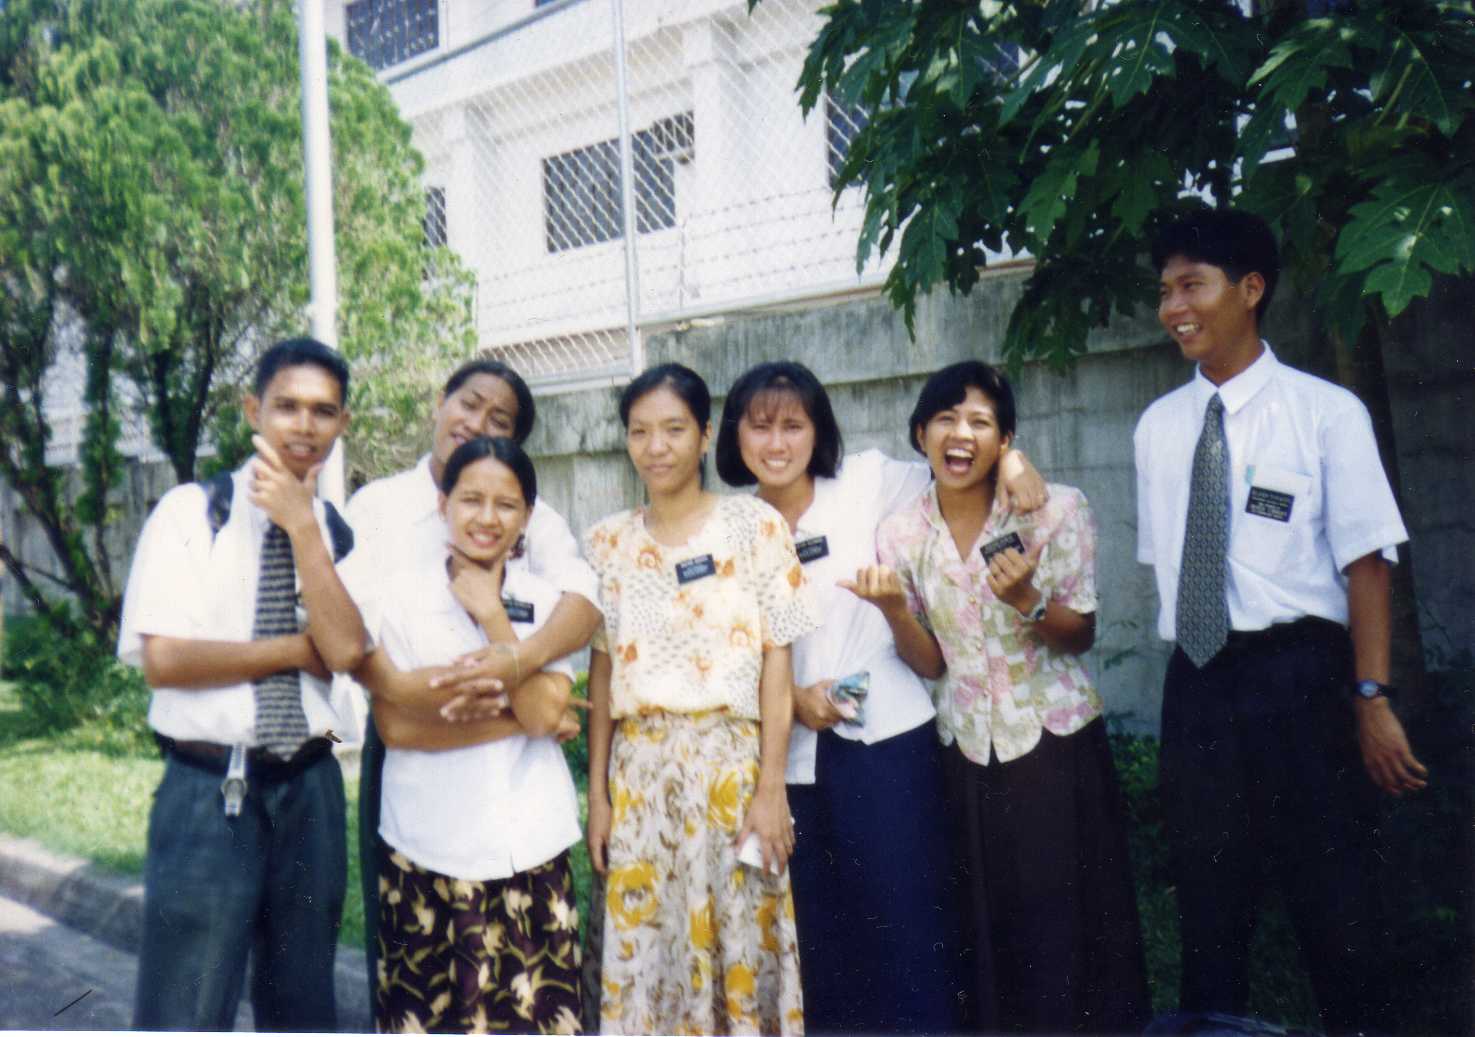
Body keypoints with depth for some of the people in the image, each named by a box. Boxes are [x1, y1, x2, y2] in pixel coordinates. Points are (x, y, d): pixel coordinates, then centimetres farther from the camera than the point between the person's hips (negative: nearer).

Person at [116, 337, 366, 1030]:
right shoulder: (190, 513, -4)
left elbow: (345, 649, -12)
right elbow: (164, 658, -13)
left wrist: (301, 525, -15)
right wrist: (301, 649, -9)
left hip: (310, 790, 4)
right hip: (208, 789, -3)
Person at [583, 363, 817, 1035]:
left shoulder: (755, 525, -1)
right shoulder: (607, 541, 7)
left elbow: (776, 660, -3)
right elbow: (601, 670, 8)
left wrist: (770, 787, -8)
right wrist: (596, 792, 4)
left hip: (731, 761, -2)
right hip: (639, 770, 3)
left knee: (741, 945, 3)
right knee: (643, 950, 7)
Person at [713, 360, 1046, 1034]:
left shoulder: (867, 483, -2)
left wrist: (1008, 458, -8)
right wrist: (794, 697, -8)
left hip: (886, 737, -2)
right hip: (792, 751, 2)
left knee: (906, 915, 0)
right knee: (814, 923, 10)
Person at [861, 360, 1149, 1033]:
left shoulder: (1057, 510, -8)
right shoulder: (900, 534, -2)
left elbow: (1081, 635, -4)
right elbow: (929, 662, -1)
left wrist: (1026, 601, -23)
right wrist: (893, 609, -20)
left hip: (1056, 744, -2)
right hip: (966, 754, 2)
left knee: (1068, 922, 6)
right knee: (989, 931, 11)